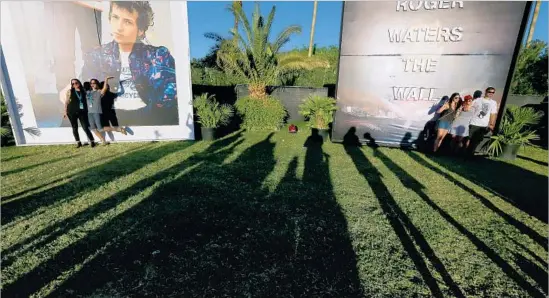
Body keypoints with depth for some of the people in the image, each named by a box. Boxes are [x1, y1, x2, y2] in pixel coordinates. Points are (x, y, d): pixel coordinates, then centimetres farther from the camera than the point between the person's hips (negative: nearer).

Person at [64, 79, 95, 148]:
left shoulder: (83, 91, 7)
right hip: (72, 112, 0)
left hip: (82, 111, 0)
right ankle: (78, 142, 14)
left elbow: (86, 101, 12)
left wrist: (87, 110, 7)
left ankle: (92, 141, 2)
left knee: (85, 127, -6)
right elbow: (66, 102, 5)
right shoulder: (70, 91, 4)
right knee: (75, 127, 6)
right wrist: (65, 111, 3)